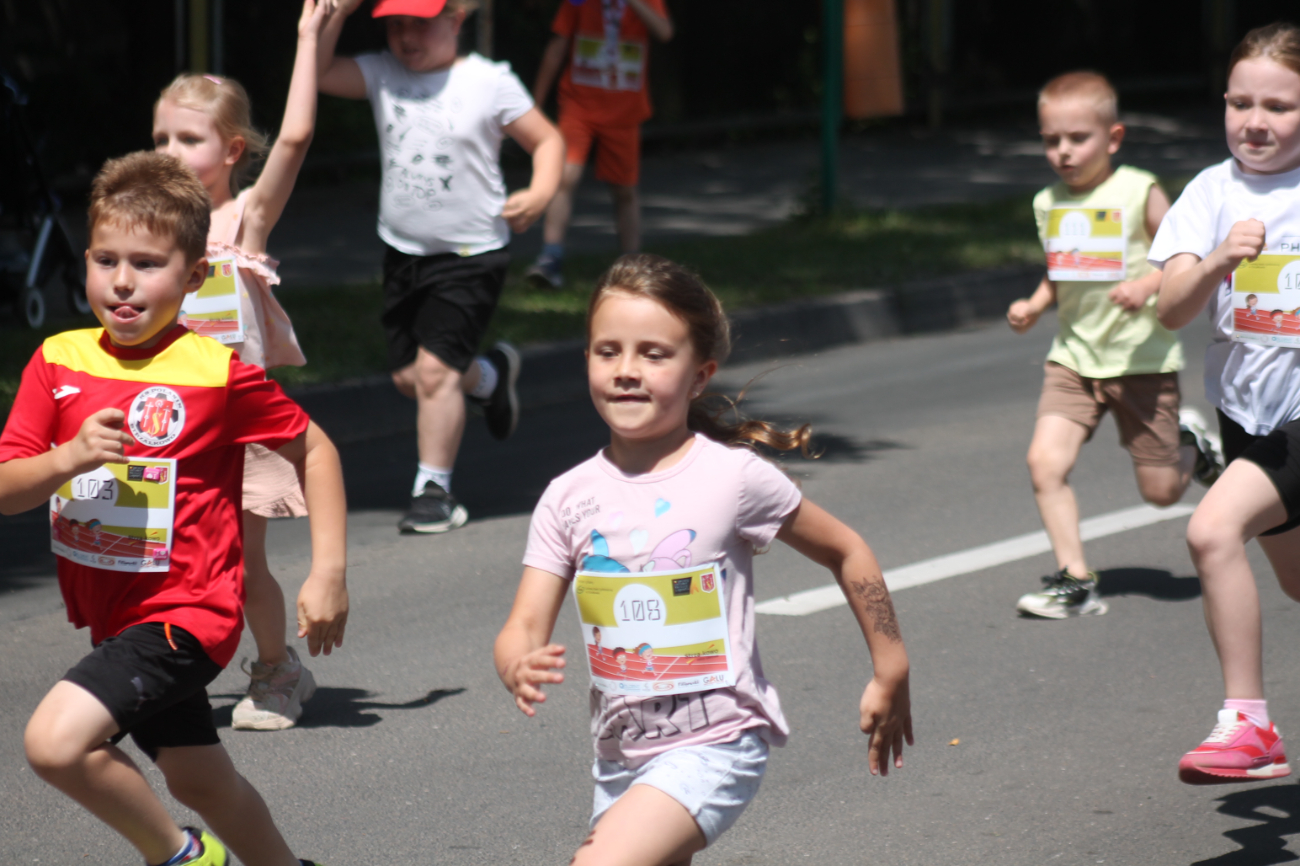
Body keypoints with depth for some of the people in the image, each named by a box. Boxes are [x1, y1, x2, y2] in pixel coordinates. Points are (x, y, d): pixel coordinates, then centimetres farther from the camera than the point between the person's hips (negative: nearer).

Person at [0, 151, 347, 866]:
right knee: (199, 781, 21)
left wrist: (329, 573, -5)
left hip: (183, 614, -6)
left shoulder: (218, 372, -13)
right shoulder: (59, 363, -1)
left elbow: (313, 451, -1)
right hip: (112, 616, 6)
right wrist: (69, 458, -25)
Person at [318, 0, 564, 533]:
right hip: (403, 251, 5)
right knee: (407, 376, 12)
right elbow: (316, 71, -10)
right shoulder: (382, 76, 0)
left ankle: (433, 490, -3)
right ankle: (489, 375, 43)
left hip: (471, 254, -5)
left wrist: (539, 194, -20)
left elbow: (547, 139, -3)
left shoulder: (488, 82, -9)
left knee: (433, 368, -15)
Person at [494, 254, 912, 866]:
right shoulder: (569, 499, -1)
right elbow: (523, 629, -4)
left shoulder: (733, 477, -10)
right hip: (621, 756, 6)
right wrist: (520, 669, -28)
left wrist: (889, 675, 7)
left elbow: (846, 553, 3)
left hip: (715, 745, -6)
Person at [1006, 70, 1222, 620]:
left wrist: (1148, 285, -24)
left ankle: (1191, 443, 38)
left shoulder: (1138, 193, -9)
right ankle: (1075, 582, -7)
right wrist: (1034, 306, 1)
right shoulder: (1049, 204, 6)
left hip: (1142, 358, -4)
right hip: (1073, 356, 4)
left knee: (1161, 490, 4)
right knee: (1045, 461, -17)